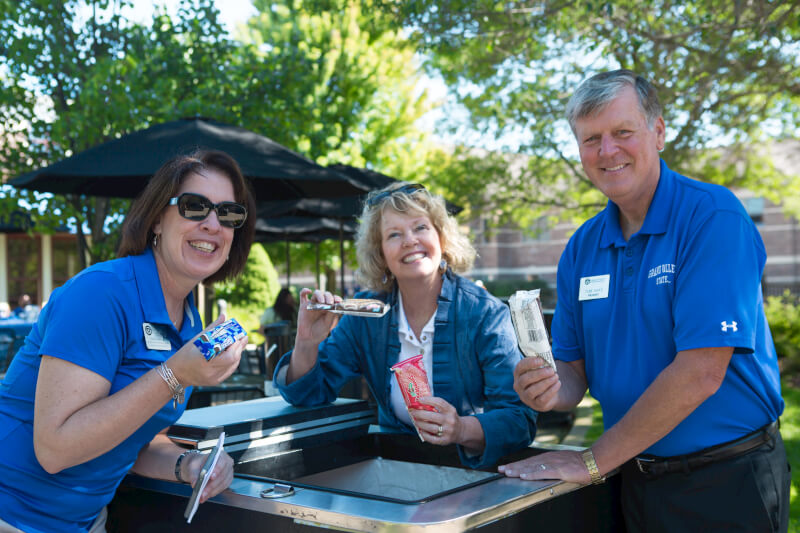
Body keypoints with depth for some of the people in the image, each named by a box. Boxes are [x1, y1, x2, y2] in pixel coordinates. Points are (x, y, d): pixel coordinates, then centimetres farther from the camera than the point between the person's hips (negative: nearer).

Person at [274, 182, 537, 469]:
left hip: (471, 468, -2)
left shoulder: (485, 313, -6)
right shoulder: (367, 313, 4)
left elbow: (520, 419, -13)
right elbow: (309, 393, 9)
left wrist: (462, 429, -33)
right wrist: (307, 343, -12)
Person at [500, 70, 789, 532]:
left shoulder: (713, 217, -17)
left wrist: (593, 461, -18)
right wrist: (552, 389, -18)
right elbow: (576, 369, 6)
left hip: (726, 480, -5)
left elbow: (701, 373, -23)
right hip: (637, 480, 5)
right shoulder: (582, 249, 2)